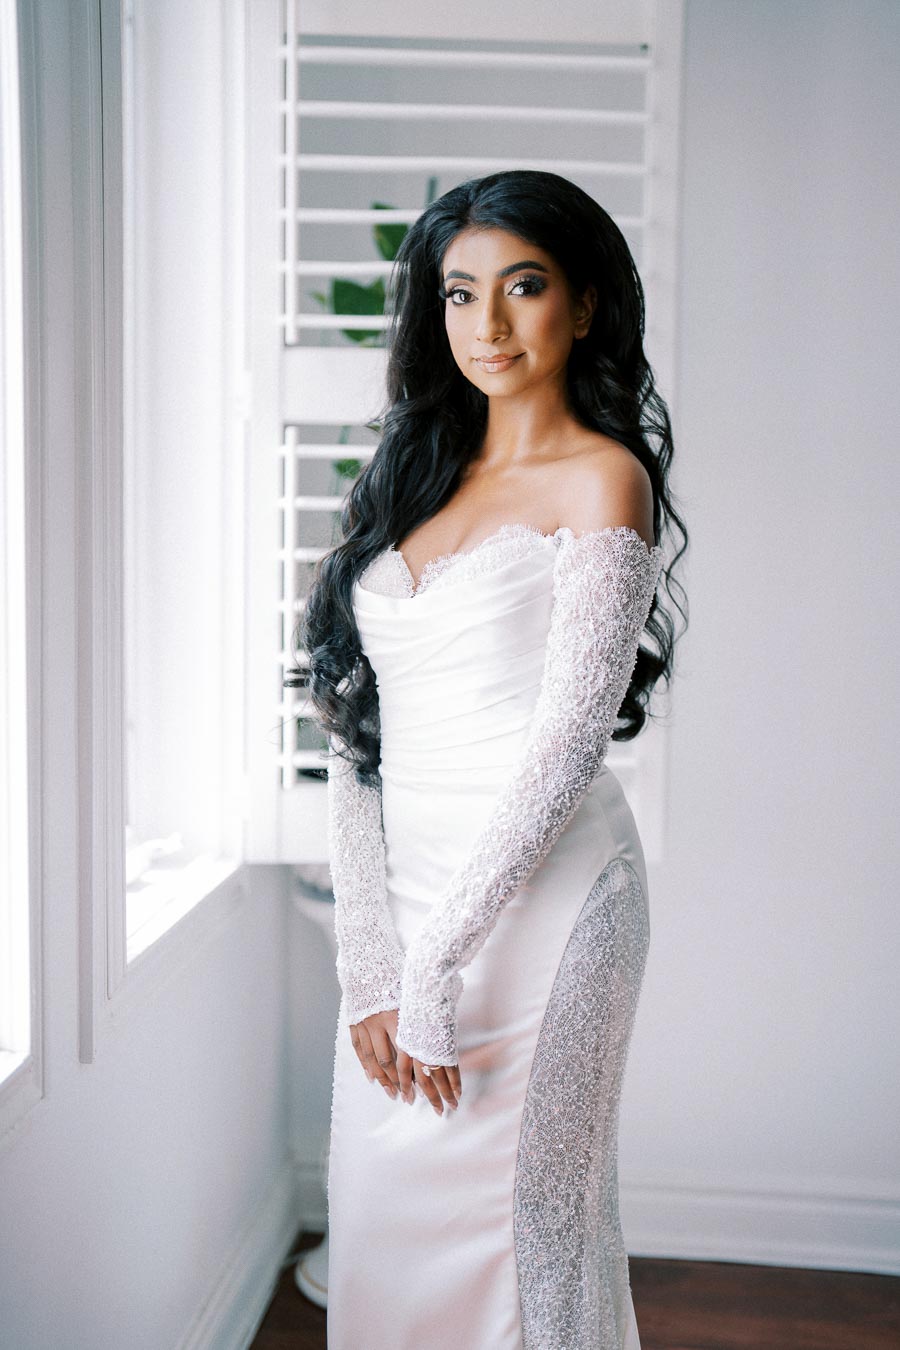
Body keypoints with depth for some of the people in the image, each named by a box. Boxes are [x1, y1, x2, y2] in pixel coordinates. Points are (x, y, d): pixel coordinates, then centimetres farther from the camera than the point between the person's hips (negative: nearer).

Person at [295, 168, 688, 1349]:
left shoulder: (603, 478, -6)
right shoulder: (413, 480, 11)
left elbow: (566, 742, -14)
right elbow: (358, 729, 4)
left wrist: (436, 961, -15)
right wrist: (369, 970, -3)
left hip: (538, 893, -5)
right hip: (403, 887, 6)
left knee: (515, 1219, 5)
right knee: (385, 1215, 14)